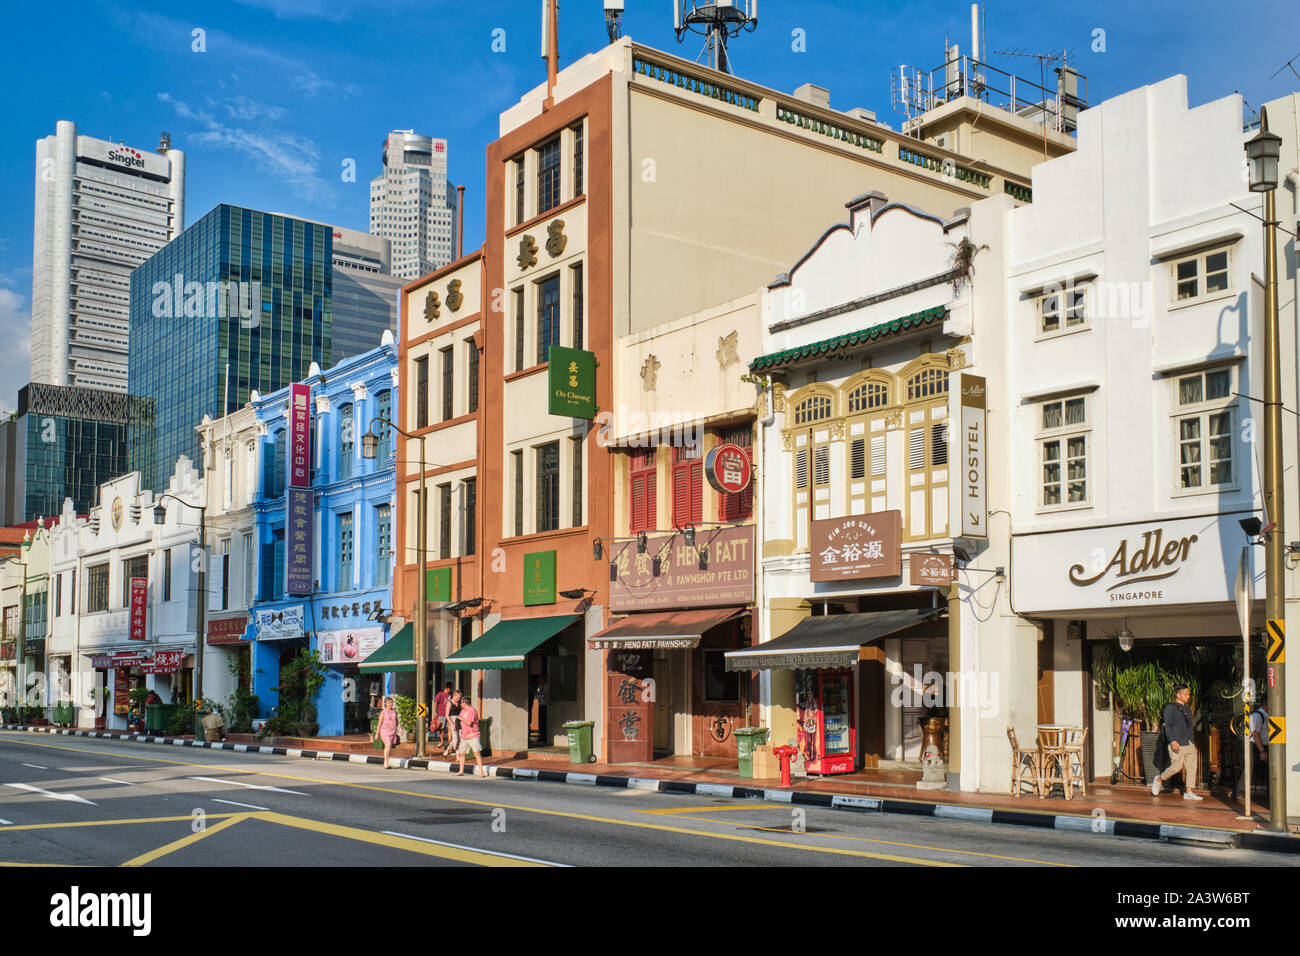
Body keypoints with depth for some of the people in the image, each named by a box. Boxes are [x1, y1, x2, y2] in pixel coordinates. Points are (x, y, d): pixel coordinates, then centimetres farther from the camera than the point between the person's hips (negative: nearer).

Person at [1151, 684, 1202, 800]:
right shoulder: (1170, 708, -3)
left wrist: (1193, 743, 20)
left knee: (1191, 767, 1)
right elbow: (1167, 726, -11)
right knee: (1176, 766, -11)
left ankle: (1188, 792, 5)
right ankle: (1159, 780, 12)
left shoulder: (1188, 709, 20)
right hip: (1177, 744, -8)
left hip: (1189, 743, 8)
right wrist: (1172, 741, -21)